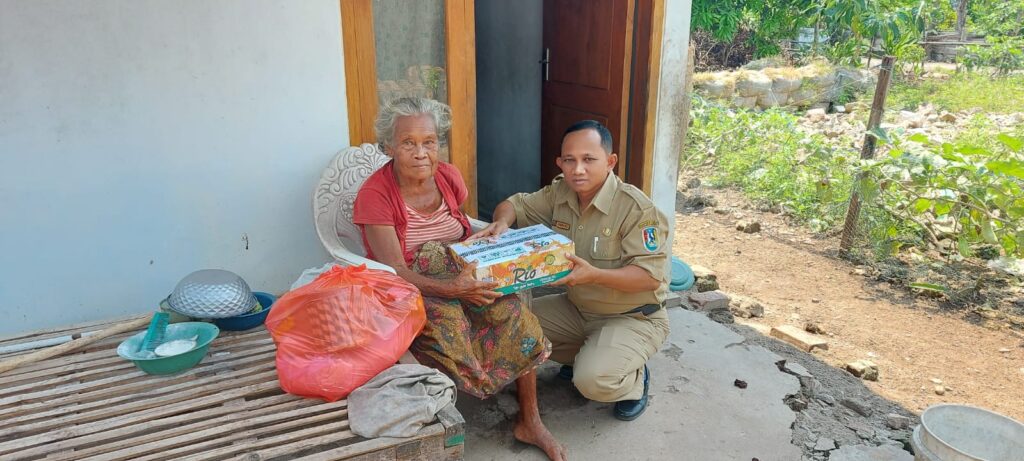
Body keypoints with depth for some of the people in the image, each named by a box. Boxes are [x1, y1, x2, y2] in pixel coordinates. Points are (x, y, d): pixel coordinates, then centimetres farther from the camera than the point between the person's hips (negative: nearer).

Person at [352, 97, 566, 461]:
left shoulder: (448, 177, 1)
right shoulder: (375, 194, -15)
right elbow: (395, 271, -22)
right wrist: (450, 288, -37)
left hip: (458, 278, 5)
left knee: (512, 307, -21)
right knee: (445, 316, -36)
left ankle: (530, 421, -10)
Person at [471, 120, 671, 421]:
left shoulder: (637, 209, -25)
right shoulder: (559, 194, -5)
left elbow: (651, 276, -27)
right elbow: (514, 205, 6)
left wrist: (594, 274, -41)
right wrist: (502, 221, -19)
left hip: (633, 318, -7)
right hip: (577, 308, 7)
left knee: (593, 381, -29)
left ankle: (634, 378, 8)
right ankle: (587, 357, 14)